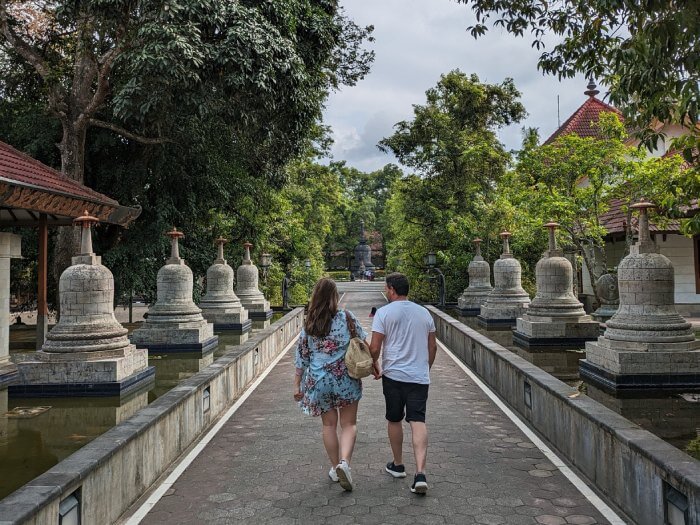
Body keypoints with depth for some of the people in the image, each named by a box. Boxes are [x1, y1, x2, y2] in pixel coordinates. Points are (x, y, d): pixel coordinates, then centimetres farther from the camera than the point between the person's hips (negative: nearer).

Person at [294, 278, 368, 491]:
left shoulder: (308, 325, -1)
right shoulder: (346, 317, -8)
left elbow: (301, 357, 3)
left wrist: (297, 384, 10)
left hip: (319, 380, 2)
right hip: (346, 378, -2)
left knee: (329, 424, 15)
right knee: (349, 424, 8)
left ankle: (335, 467, 23)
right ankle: (344, 462, -11)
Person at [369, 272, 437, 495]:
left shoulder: (384, 313, -6)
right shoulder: (424, 313, 8)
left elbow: (374, 348, -10)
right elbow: (433, 347, 13)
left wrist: (375, 366, 8)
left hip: (393, 374, -2)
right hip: (420, 376, 3)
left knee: (394, 420, 14)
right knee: (418, 422, -2)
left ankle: (398, 465, 29)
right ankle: (420, 474, -14)